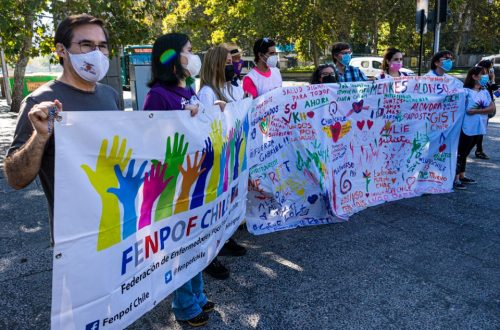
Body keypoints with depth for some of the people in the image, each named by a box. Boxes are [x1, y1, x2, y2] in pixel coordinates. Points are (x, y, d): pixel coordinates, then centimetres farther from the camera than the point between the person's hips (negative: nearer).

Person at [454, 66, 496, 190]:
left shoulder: (485, 92, 9)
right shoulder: (466, 91, -10)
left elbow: (492, 108, -2)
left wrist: (476, 111, -15)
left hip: (479, 128, 7)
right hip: (468, 127, -7)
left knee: (465, 153, 16)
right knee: (460, 153, -3)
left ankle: (462, 176, 25)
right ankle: (455, 179, 1)